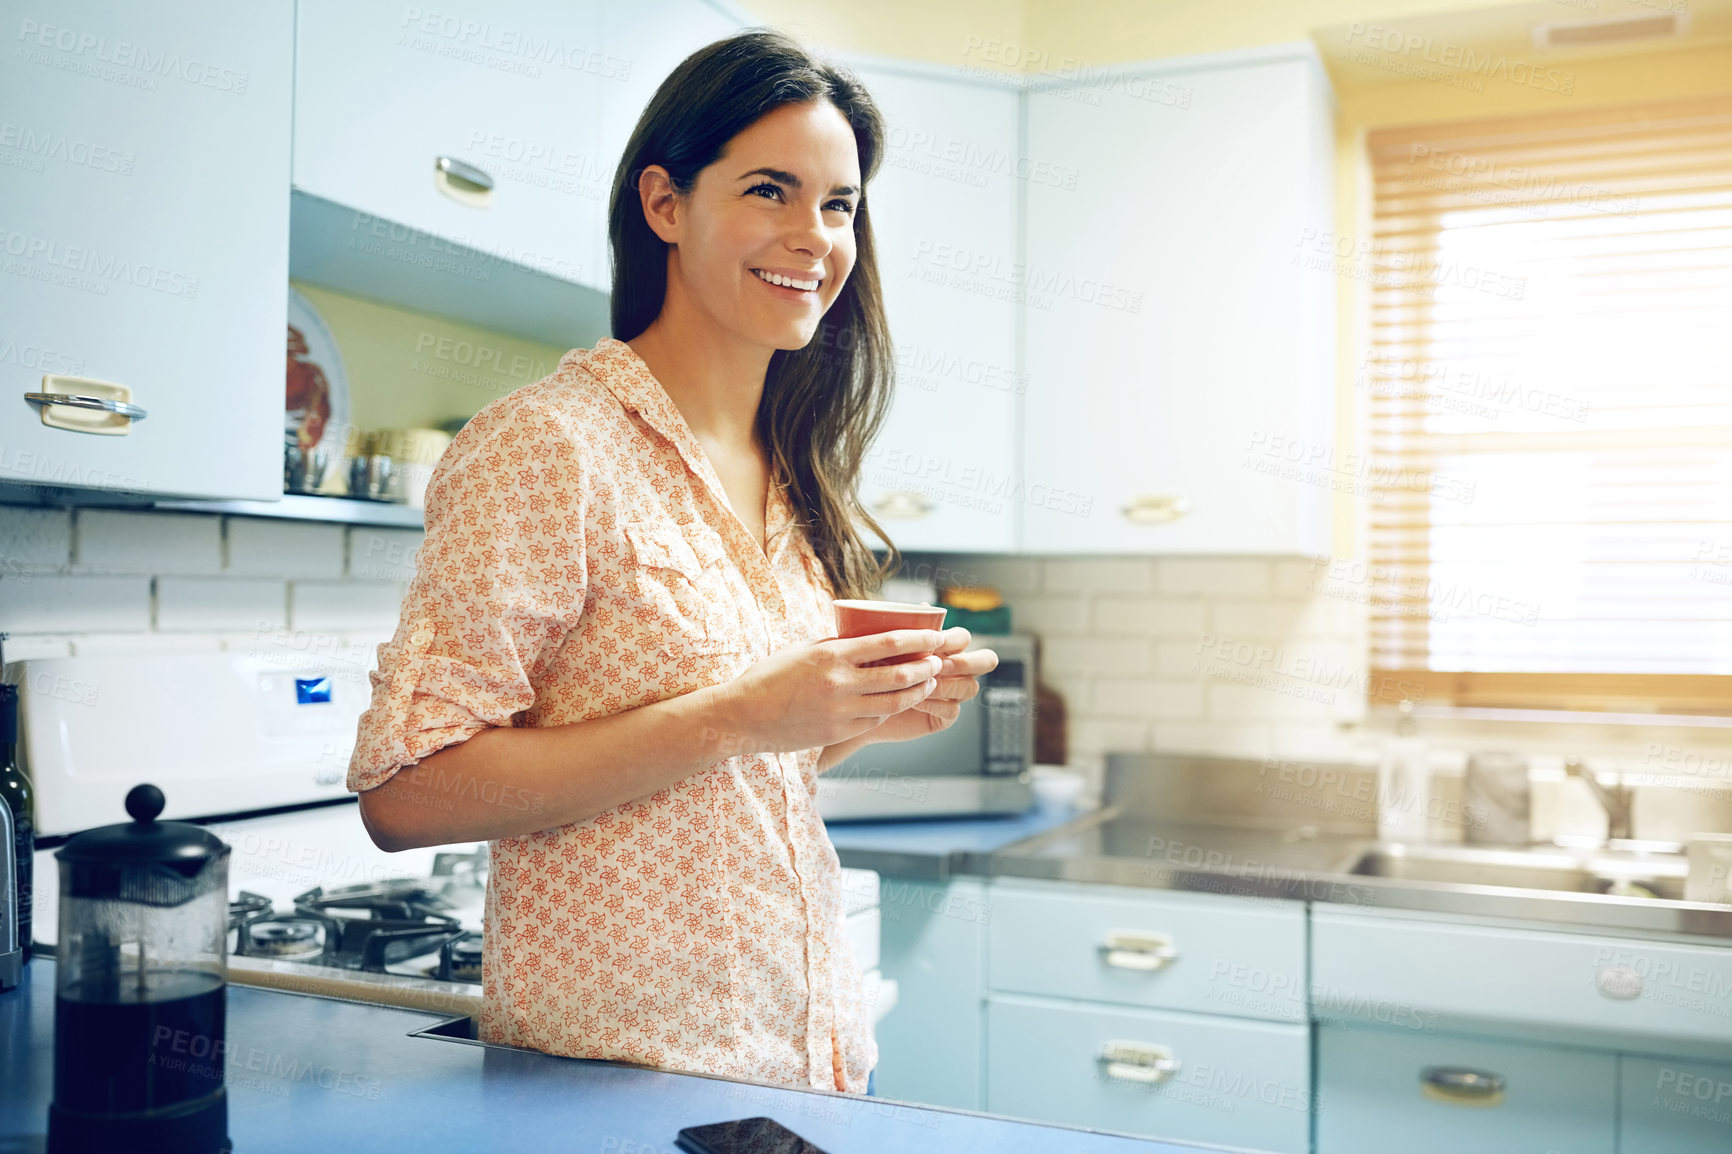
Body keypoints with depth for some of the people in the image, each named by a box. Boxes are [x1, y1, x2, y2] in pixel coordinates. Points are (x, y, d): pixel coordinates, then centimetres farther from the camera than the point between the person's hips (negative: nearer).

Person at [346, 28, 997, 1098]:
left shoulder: (786, 476, 7)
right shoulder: (546, 444, -15)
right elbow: (405, 791, -20)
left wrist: (863, 716, -5)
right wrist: (740, 717, -24)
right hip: (618, 1076, -7)